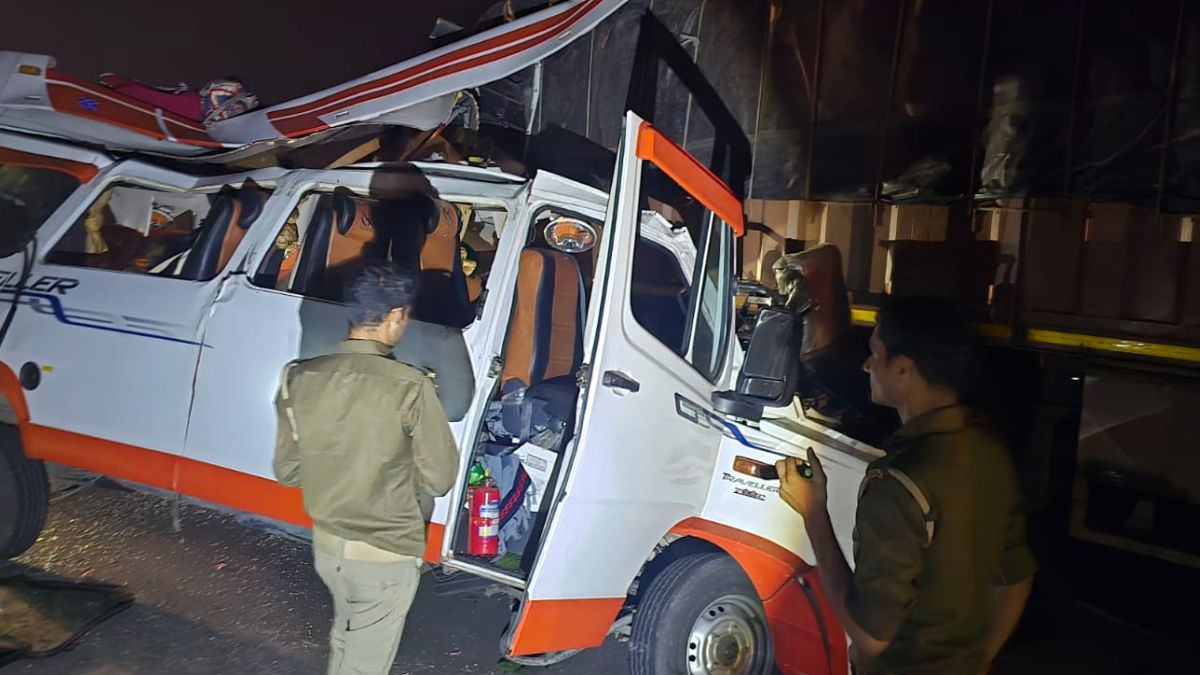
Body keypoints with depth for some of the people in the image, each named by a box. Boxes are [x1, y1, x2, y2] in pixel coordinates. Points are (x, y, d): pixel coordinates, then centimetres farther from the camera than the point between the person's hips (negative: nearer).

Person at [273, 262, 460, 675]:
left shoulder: (300, 377, -9)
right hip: (386, 554, -5)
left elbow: (286, 470, 1)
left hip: (326, 544, 5)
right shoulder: (409, 386, -23)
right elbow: (439, 478, -14)